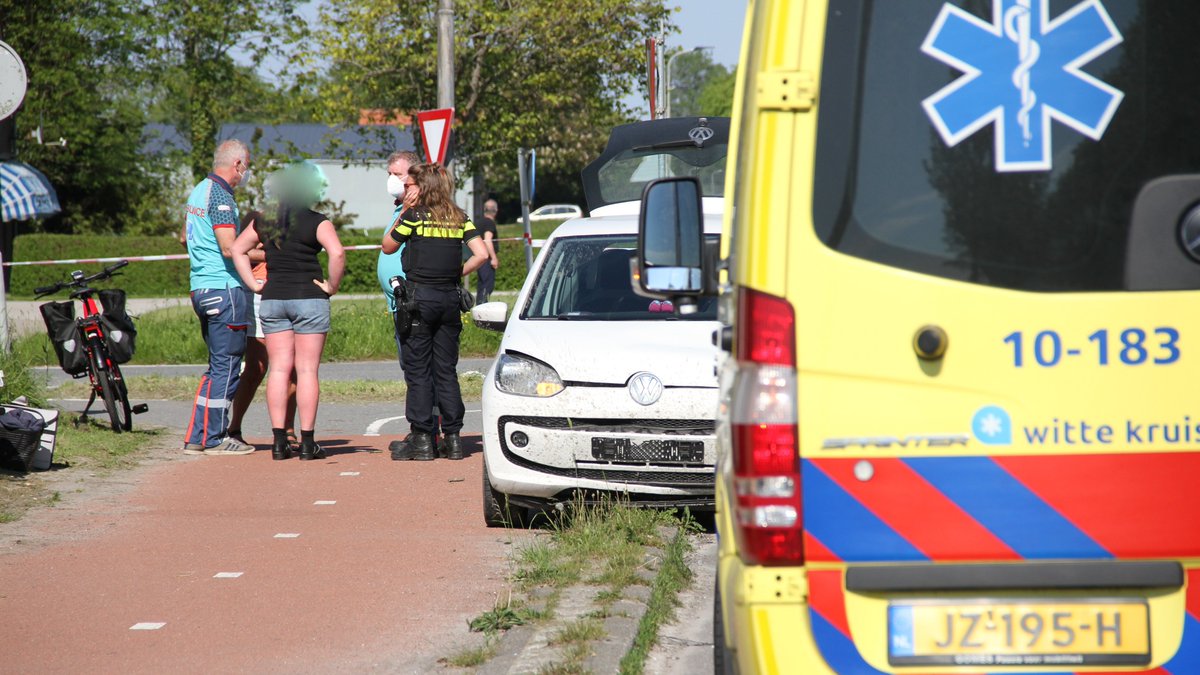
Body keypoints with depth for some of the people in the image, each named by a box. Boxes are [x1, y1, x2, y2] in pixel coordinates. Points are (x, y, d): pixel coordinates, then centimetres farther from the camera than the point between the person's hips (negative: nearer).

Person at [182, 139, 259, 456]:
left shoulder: (198, 191, 16)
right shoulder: (220, 196, -15)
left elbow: (187, 238, 28)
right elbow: (230, 249, -22)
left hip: (201, 287, 10)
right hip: (225, 288, -10)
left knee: (218, 366, 15)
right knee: (226, 367, -4)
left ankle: (197, 437, 14)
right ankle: (214, 438, -1)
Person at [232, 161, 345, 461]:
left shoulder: (265, 222, 7)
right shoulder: (317, 222, -8)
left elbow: (237, 248, 13)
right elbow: (337, 253, -21)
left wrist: (253, 283, 11)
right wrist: (332, 286, -9)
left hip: (273, 299, 4)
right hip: (309, 298, -4)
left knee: (279, 368, 5)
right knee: (307, 369, -1)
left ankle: (279, 441, 1)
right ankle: (307, 442, -3)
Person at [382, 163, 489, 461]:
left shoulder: (414, 216, -7)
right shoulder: (459, 218, 6)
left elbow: (388, 246, 5)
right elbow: (482, 254, 0)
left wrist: (401, 214, 10)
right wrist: (457, 272, 11)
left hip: (419, 296, -5)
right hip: (450, 297, 5)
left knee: (417, 370, 1)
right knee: (446, 370, 9)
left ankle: (421, 439, 0)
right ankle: (452, 438, 7)